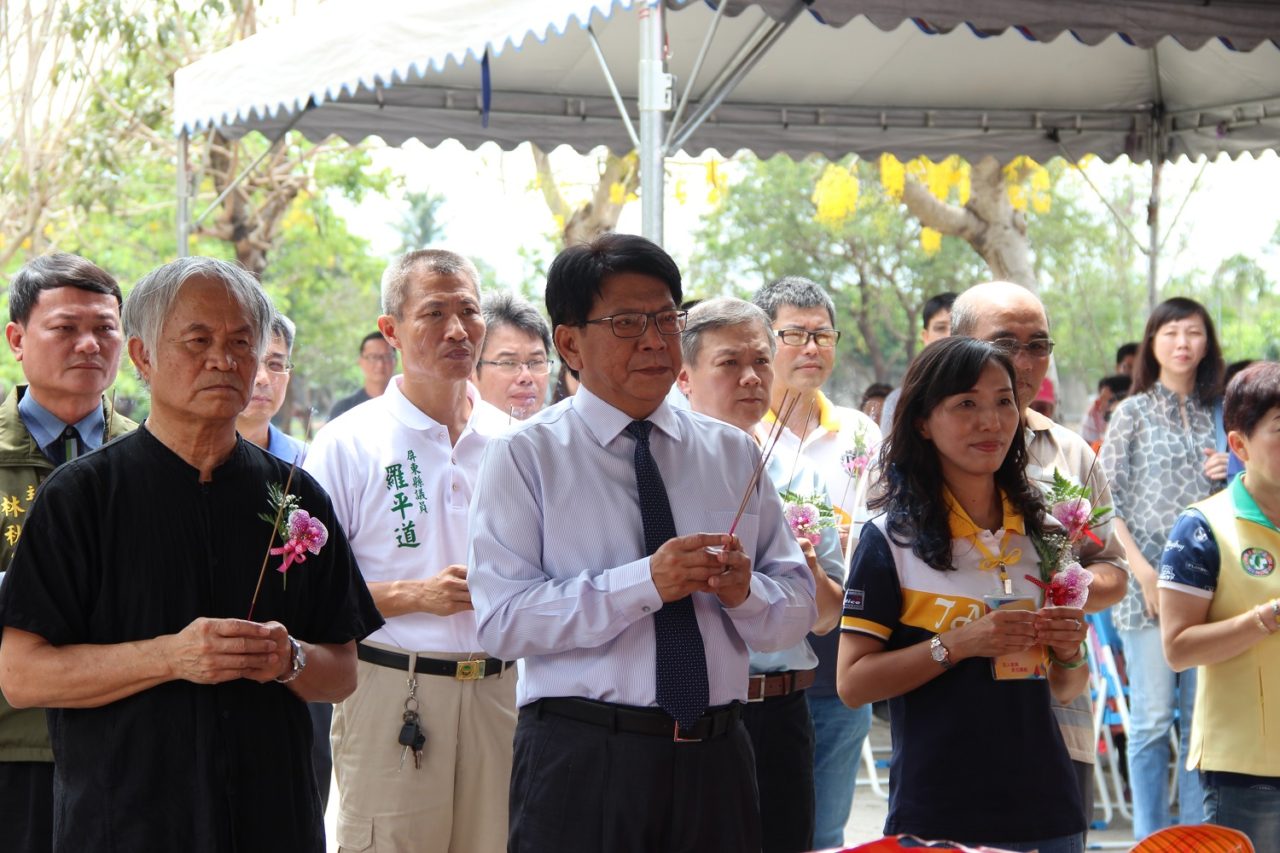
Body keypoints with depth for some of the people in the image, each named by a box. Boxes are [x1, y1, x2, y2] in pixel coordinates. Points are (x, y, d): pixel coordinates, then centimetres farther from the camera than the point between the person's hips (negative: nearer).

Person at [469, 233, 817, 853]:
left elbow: (798, 610, 10)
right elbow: (501, 619, -12)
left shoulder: (733, 453, 12)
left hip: (716, 757, 4)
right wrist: (645, 582, -20)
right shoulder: (525, 457, -1)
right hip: (581, 761, -3)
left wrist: (744, 591, -12)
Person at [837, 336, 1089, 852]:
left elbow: (1064, 690, 15)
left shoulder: (1043, 528, 8)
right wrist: (957, 644, -19)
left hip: (1046, 810, 4)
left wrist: (1068, 652, -6)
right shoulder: (892, 538, -5)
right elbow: (853, 683, -10)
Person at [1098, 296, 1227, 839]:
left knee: (1203, 717, 5)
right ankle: (1150, 836, 5)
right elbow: (1107, 501, -3)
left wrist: (1233, 477, -1)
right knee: (1153, 716, -3)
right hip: (1148, 581, -3)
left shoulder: (1219, 414, 12)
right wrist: (1142, 569, -12)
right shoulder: (1134, 413, 3)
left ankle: (1198, 833, 12)